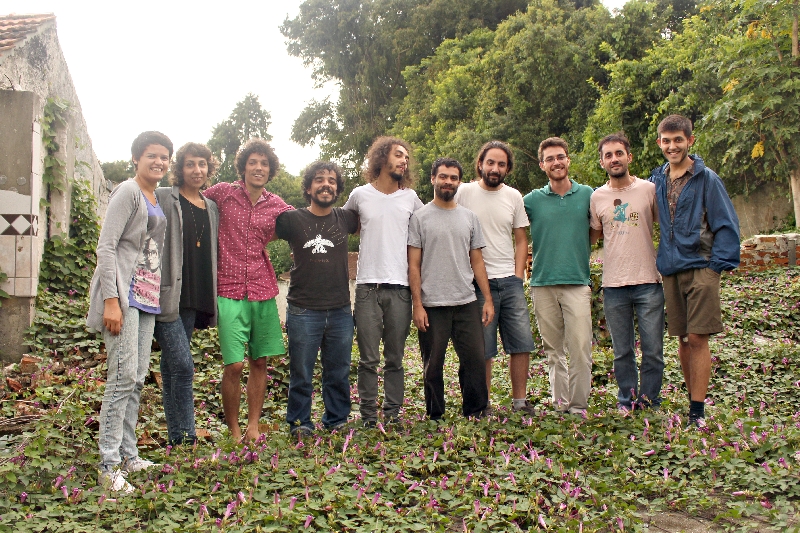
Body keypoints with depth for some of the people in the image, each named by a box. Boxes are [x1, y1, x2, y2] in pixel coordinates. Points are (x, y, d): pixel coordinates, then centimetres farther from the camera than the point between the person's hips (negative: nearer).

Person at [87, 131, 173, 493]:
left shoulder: (157, 199, 18)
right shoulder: (128, 193, -6)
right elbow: (106, 246, -13)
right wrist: (111, 299, -20)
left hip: (147, 298, 9)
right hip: (124, 294, -8)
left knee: (137, 379, 11)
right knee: (123, 376, -11)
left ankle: (128, 456, 21)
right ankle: (109, 466, -4)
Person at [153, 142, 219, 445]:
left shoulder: (211, 208, 15)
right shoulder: (163, 199, -4)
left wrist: (210, 301, 14)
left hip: (194, 299, 6)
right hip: (167, 295, -6)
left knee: (172, 367, 13)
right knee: (182, 366, -10)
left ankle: (175, 437, 17)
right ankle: (185, 436, 0)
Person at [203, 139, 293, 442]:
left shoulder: (277, 206, 8)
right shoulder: (223, 193, 1)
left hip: (263, 292, 3)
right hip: (230, 292, -3)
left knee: (259, 362, 8)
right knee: (234, 365, -6)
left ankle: (253, 426, 20)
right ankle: (233, 431, 11)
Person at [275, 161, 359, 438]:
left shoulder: (345, 218, 5)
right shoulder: (292, 219, -2)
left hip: (340, 310, 3)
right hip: (303, 311, -2)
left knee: (339, 373, 13)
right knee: (301, 374, 6)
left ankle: (337, 420, 29)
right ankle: (299, 424, 21)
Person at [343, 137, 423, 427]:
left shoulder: (410, 198, 9)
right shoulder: (360, 195, 5)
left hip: (400, 287, 2)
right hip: (368, 286, -1)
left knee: (395, 359, 6)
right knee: (369, 359, 0)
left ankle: (393, 414, 15)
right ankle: (369, 416, 9)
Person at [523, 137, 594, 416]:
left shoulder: (587, 195, 6)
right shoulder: (532, 200, 6)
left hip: (577, 282, -1)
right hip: (543, 284, 1)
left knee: (580, 348, -6)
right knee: (553, 351, 8)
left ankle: (578, 405, 5)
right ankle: (559, 402, 18)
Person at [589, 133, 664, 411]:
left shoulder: (649, 189, 1)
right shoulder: (596, 197, 7)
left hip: (648, 282, -2)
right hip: (613, 285, 2)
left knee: (652, 350, 3)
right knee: (622, 352, 10)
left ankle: (649, 401, 18)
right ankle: (626, 400, 24)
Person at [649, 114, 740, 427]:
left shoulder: (707, 179, -3)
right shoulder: (656, 181, 11)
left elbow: (726, 224, -4)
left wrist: (718, 264, -11)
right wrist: (659, 260, 9)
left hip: (700, 267, -5)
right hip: (670, 269, 5)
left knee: (698, 338, -7)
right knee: (683, 339, 10)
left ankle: (697, 411, -2)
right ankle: (695, 398, 22)